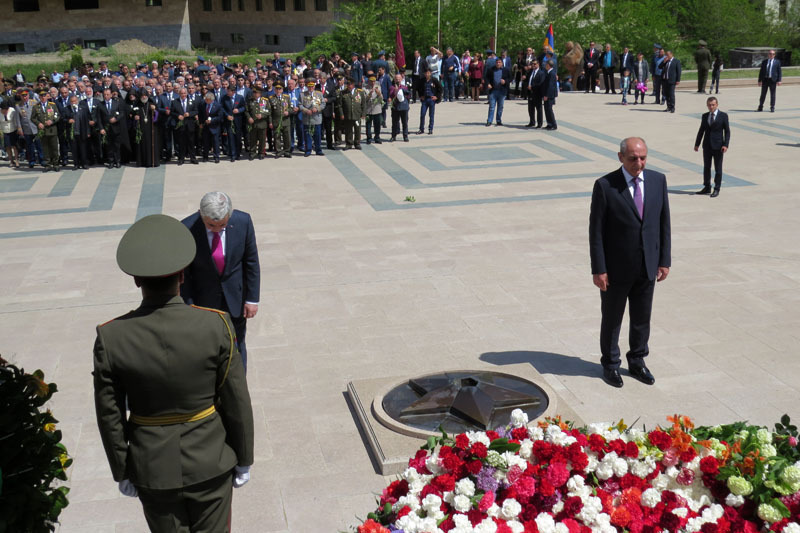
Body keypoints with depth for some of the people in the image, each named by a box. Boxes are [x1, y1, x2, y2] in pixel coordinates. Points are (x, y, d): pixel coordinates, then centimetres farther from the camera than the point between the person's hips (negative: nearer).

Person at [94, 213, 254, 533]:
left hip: (152, 468, 1)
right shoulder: (216, 326, -21)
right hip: (210, 463, -1)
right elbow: (237, 403, -12)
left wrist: (122, 472, 8)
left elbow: (110, 418, -8)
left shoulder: (110, 338, -18)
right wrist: (243, 459, 3)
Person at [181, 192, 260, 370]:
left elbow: (251, 262, -6)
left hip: (235, 299, 2)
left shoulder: (243, 221, -18)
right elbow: (183, 273, -12)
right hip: (203, 299, -2)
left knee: (237, 347, 18)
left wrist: (252, 298, -4)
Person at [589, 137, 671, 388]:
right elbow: (596, 231, -12)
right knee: (612, 319, 12)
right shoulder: (605, 186, -14)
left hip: (647, 266, 4)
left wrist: (664, 260, 4)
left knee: (642, 318, 16)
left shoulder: (658, 180, -1)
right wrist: (598, 269, -13)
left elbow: (664, 222, 5)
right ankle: (610, 364, 31)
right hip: (616, 268, -3)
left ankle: (637, 361, 36)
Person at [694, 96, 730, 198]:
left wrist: (725, 145, -13)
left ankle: (716, 189, 9)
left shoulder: (723, 116, -3)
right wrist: (697, 144, 9)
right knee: (706, 167, 10)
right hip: (707, 145, 4)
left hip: (718, 146, -4)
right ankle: (707, 187, 21)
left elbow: (727, 131, -4)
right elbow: (701, 130, 13)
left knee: (718, 168, 2)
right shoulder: (704, 116, 7)